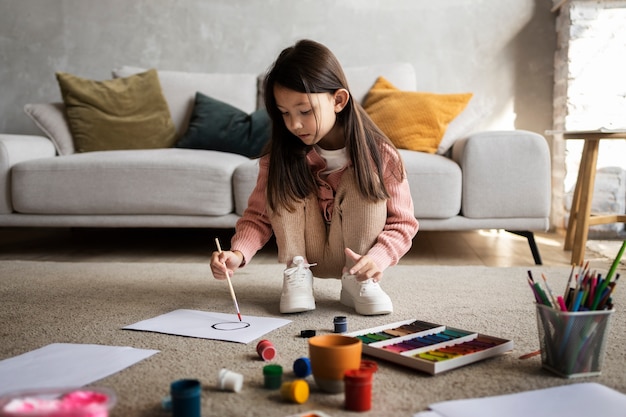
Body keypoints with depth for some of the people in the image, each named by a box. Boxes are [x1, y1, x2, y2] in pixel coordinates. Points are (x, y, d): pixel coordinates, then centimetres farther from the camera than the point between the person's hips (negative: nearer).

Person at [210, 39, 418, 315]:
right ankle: (297, 273, -14)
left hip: (355, 259, -1)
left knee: (364, 181, -26)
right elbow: (258, 215, -12)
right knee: (284, 178, -21)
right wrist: (238, 253, -32)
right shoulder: (280, 155, -14)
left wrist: (377, 257, -33)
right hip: (307, 256, 1)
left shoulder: (380, 154, -18)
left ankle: (355, 282, -15)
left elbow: (403, 222, -13)